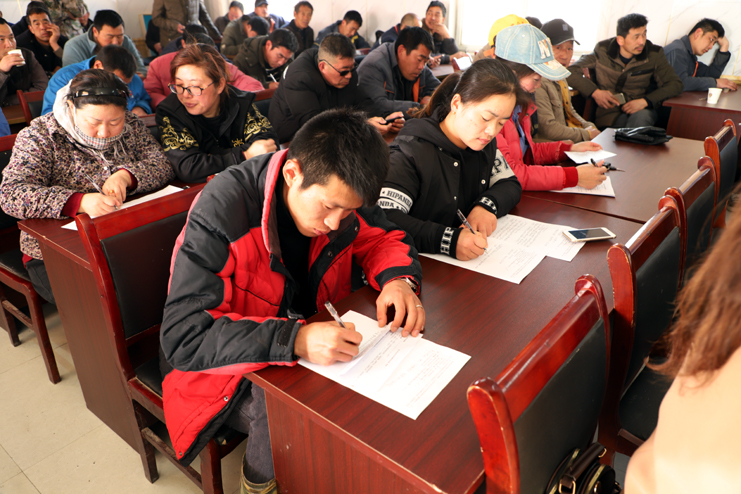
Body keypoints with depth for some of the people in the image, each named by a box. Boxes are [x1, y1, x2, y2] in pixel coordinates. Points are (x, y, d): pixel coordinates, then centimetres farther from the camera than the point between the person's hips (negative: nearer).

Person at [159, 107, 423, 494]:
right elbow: (184, 338, -31)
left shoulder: (335, 189, -11)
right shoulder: (221, 212, -27)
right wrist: (295, 341, -43)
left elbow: (384, 238, 5)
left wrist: (398, 278, -19)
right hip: (232, 365, -5)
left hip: (311, 340, 5)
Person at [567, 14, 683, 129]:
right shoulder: (603, 50, 0)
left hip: (642, 111, 1)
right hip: (610, 113, -1)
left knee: (641, 117, -35)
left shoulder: (654, 54, 2)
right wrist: (595, 92, -15)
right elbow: (571, 72, -2)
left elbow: (676, 84, 3)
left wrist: (645, 101, -14)